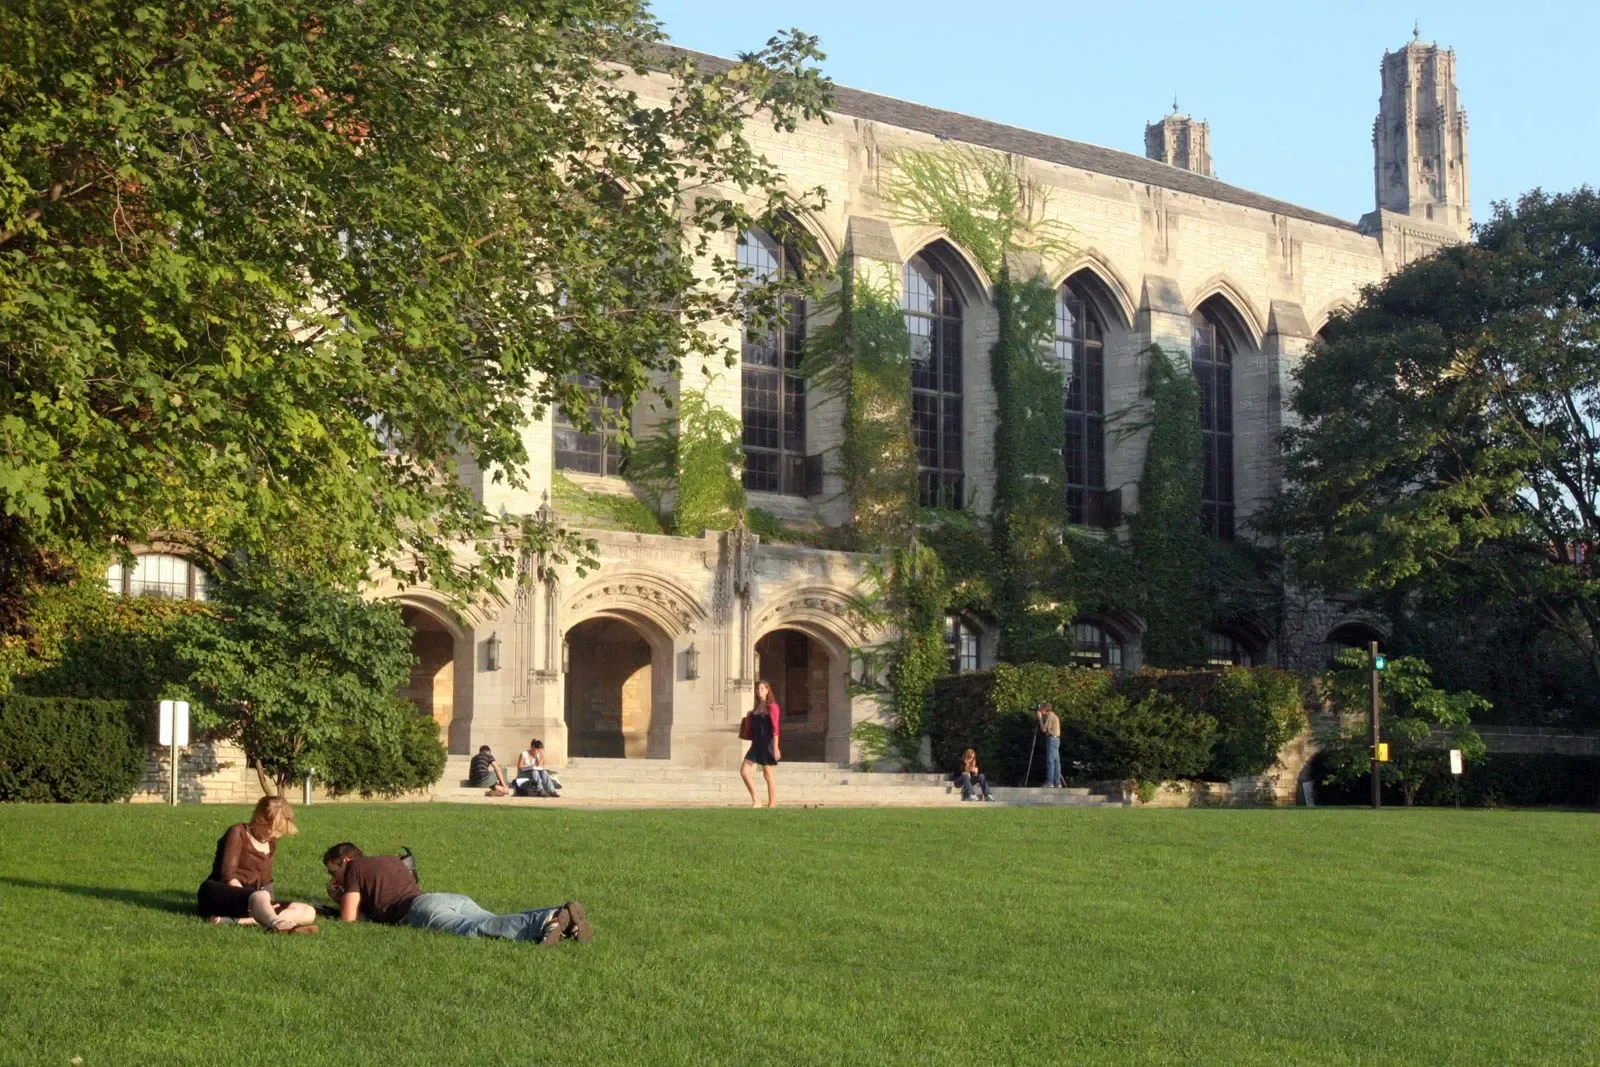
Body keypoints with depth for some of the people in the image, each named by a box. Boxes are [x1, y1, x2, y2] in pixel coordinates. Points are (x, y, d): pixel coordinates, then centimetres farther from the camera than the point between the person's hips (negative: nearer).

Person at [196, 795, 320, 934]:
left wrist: (267, 905, -5)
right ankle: (279, 926, -76)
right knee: (260, 896, -39)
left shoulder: (270, 844, 17)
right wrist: (261, 902, -24)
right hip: (219, 896, -7)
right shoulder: (238, 833, -5)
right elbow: (228, 875, -15)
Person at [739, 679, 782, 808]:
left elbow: (775, 728, -14)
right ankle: (755, 801, 0)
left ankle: (772, 806, 4)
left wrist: (776, 747, -18)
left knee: (767, 775, -2)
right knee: (744, 771, -4)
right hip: (756, 744, 7)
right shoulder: (756, 708, 15)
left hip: (767, 744, -7)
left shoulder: (771, 706, -8)